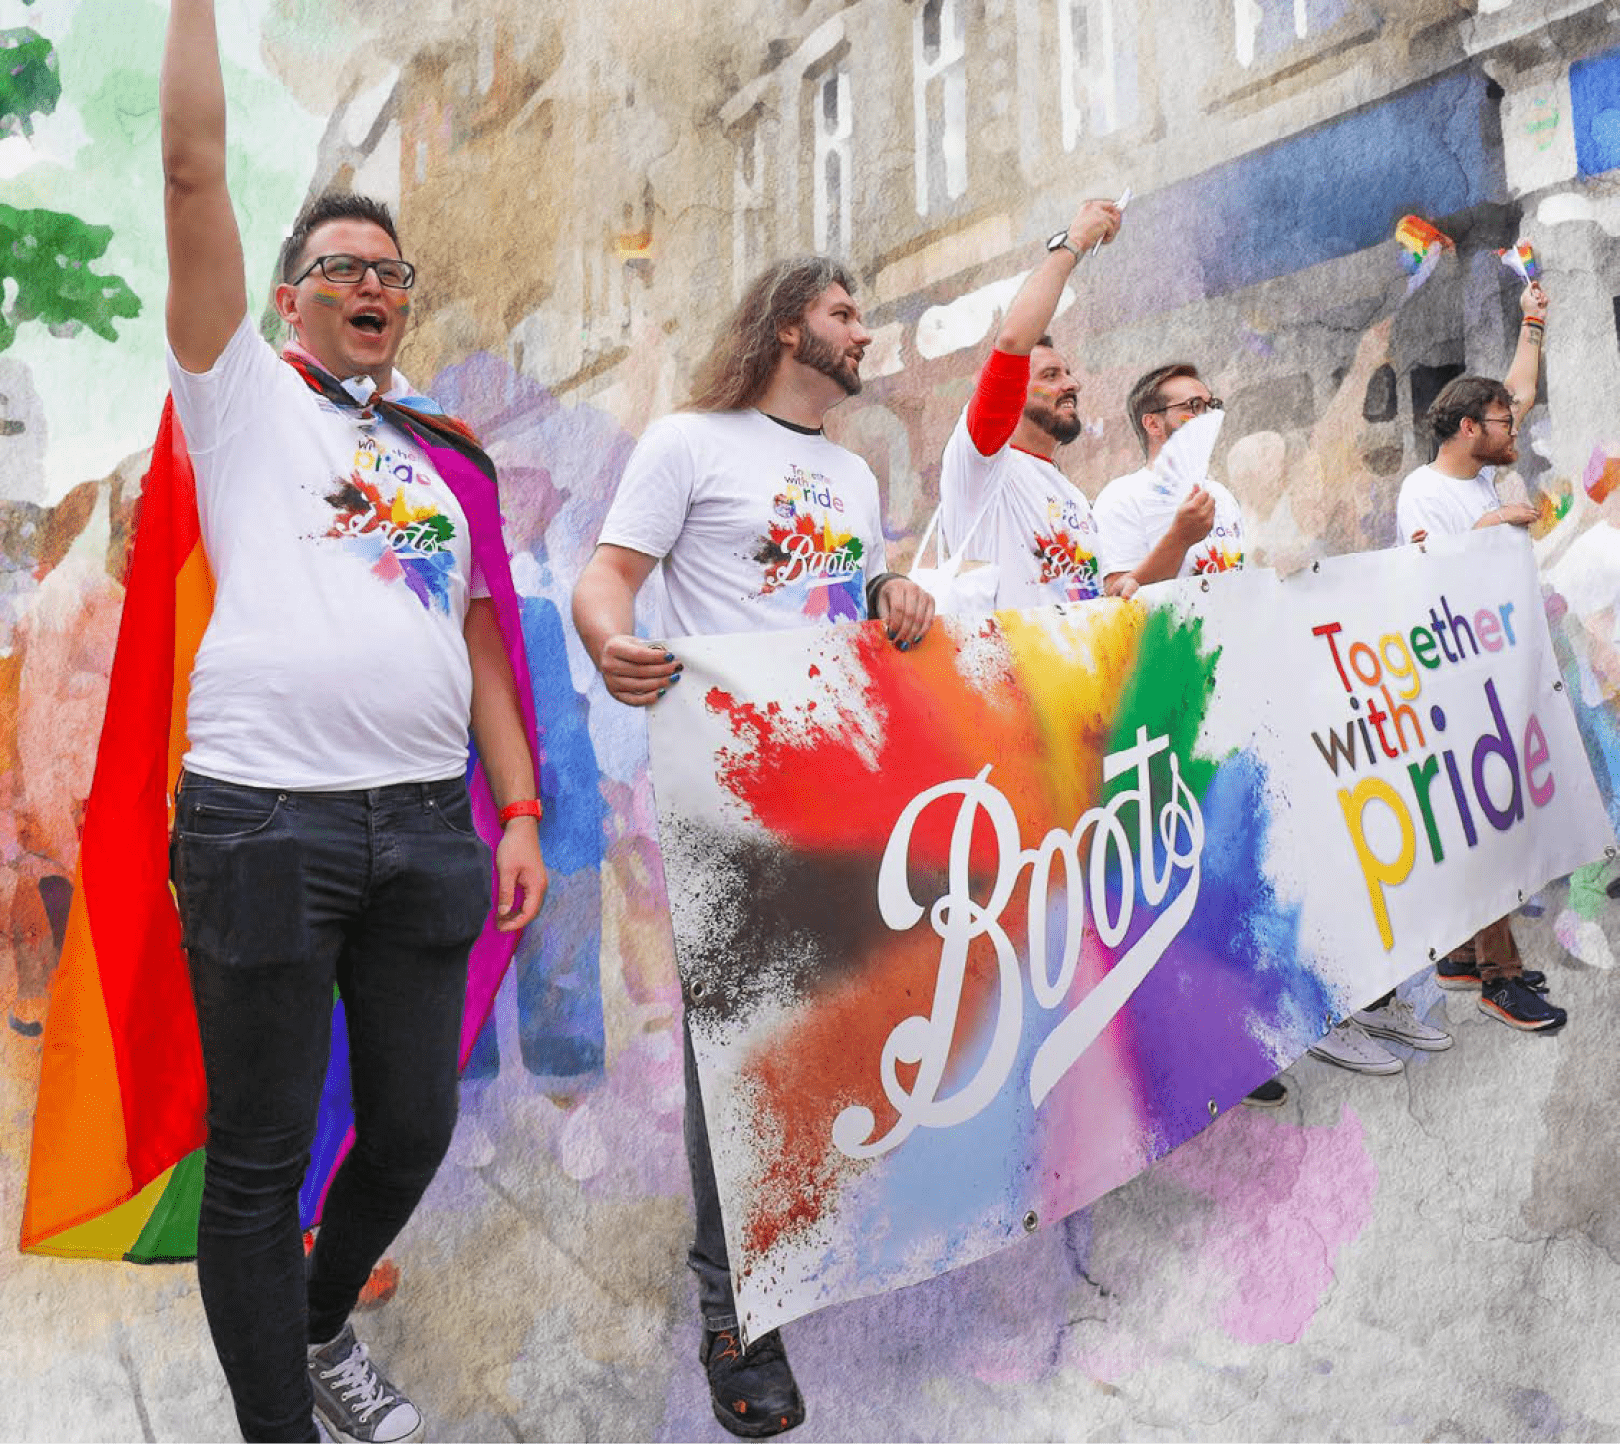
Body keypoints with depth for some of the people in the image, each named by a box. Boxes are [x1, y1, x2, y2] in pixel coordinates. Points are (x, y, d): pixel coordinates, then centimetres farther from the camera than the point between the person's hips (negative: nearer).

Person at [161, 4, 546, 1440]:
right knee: (260, 1156, 5)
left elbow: (481, 641, 15)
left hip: (428, 825, 4)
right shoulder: (247, 396, 9)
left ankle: (323, 1328, 42)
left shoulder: (447, 454, 18)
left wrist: (521, 811, 9)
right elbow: (193, 171, -1)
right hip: (266, 820, -4)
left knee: (414, 1126, 14)